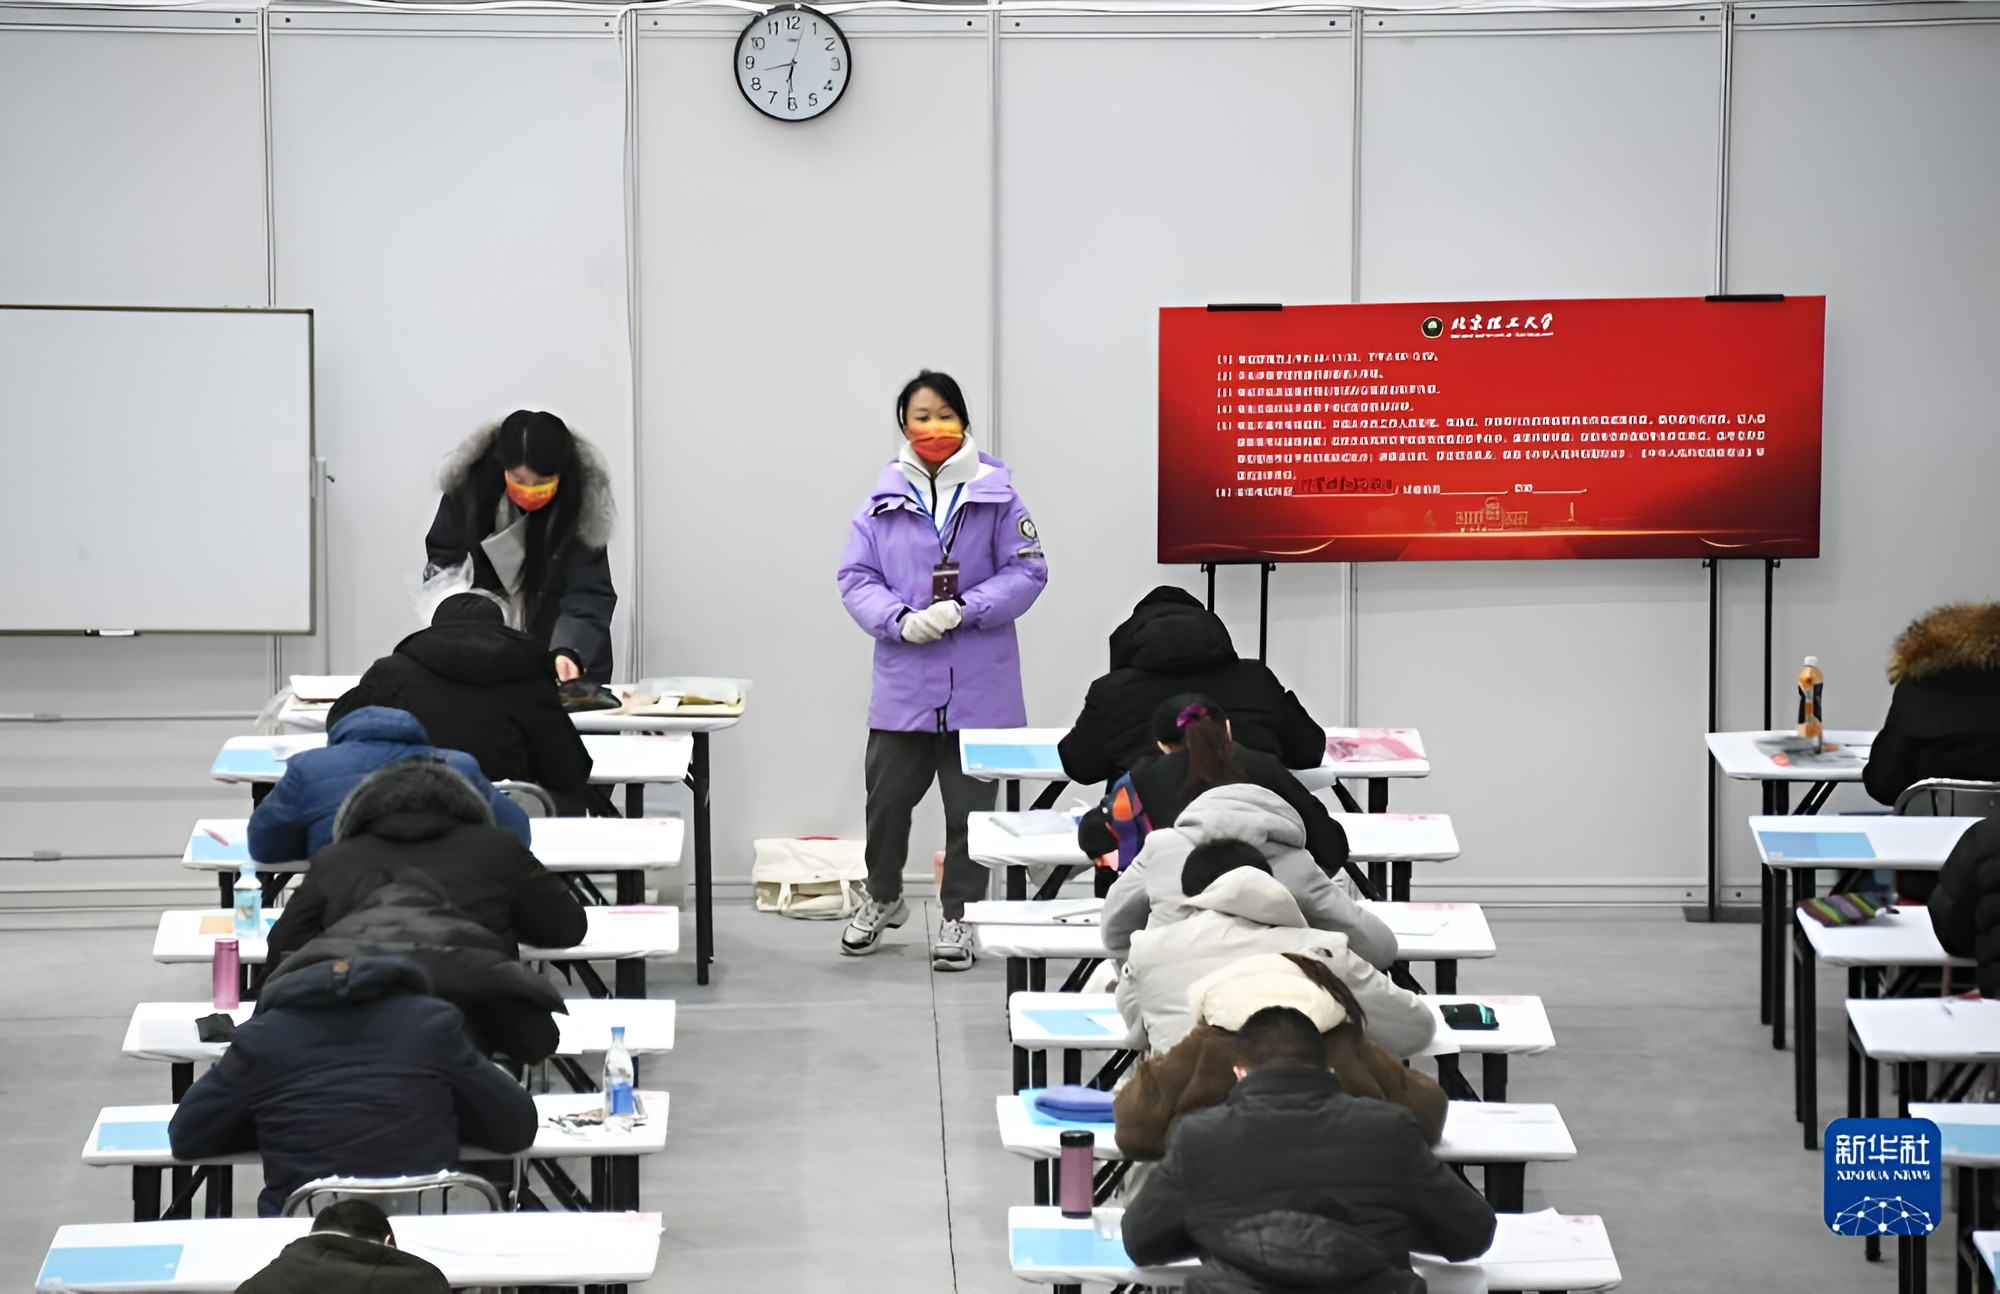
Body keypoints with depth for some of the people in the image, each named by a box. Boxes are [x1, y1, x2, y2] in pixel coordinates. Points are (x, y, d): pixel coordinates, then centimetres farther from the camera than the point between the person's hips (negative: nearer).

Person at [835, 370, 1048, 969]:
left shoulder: (996, 497, -3)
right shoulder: (884, 503, 3)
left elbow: (1027, 572, -5)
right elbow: (855, 577, 2)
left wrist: (961, 611, -16)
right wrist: (900, 620, -15)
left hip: (979, 684, -2)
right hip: (903, 679, 2)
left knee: (969, 803, 5)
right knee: (887, 796, 9)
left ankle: (958, 918, 19)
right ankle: (882, 898, 34)